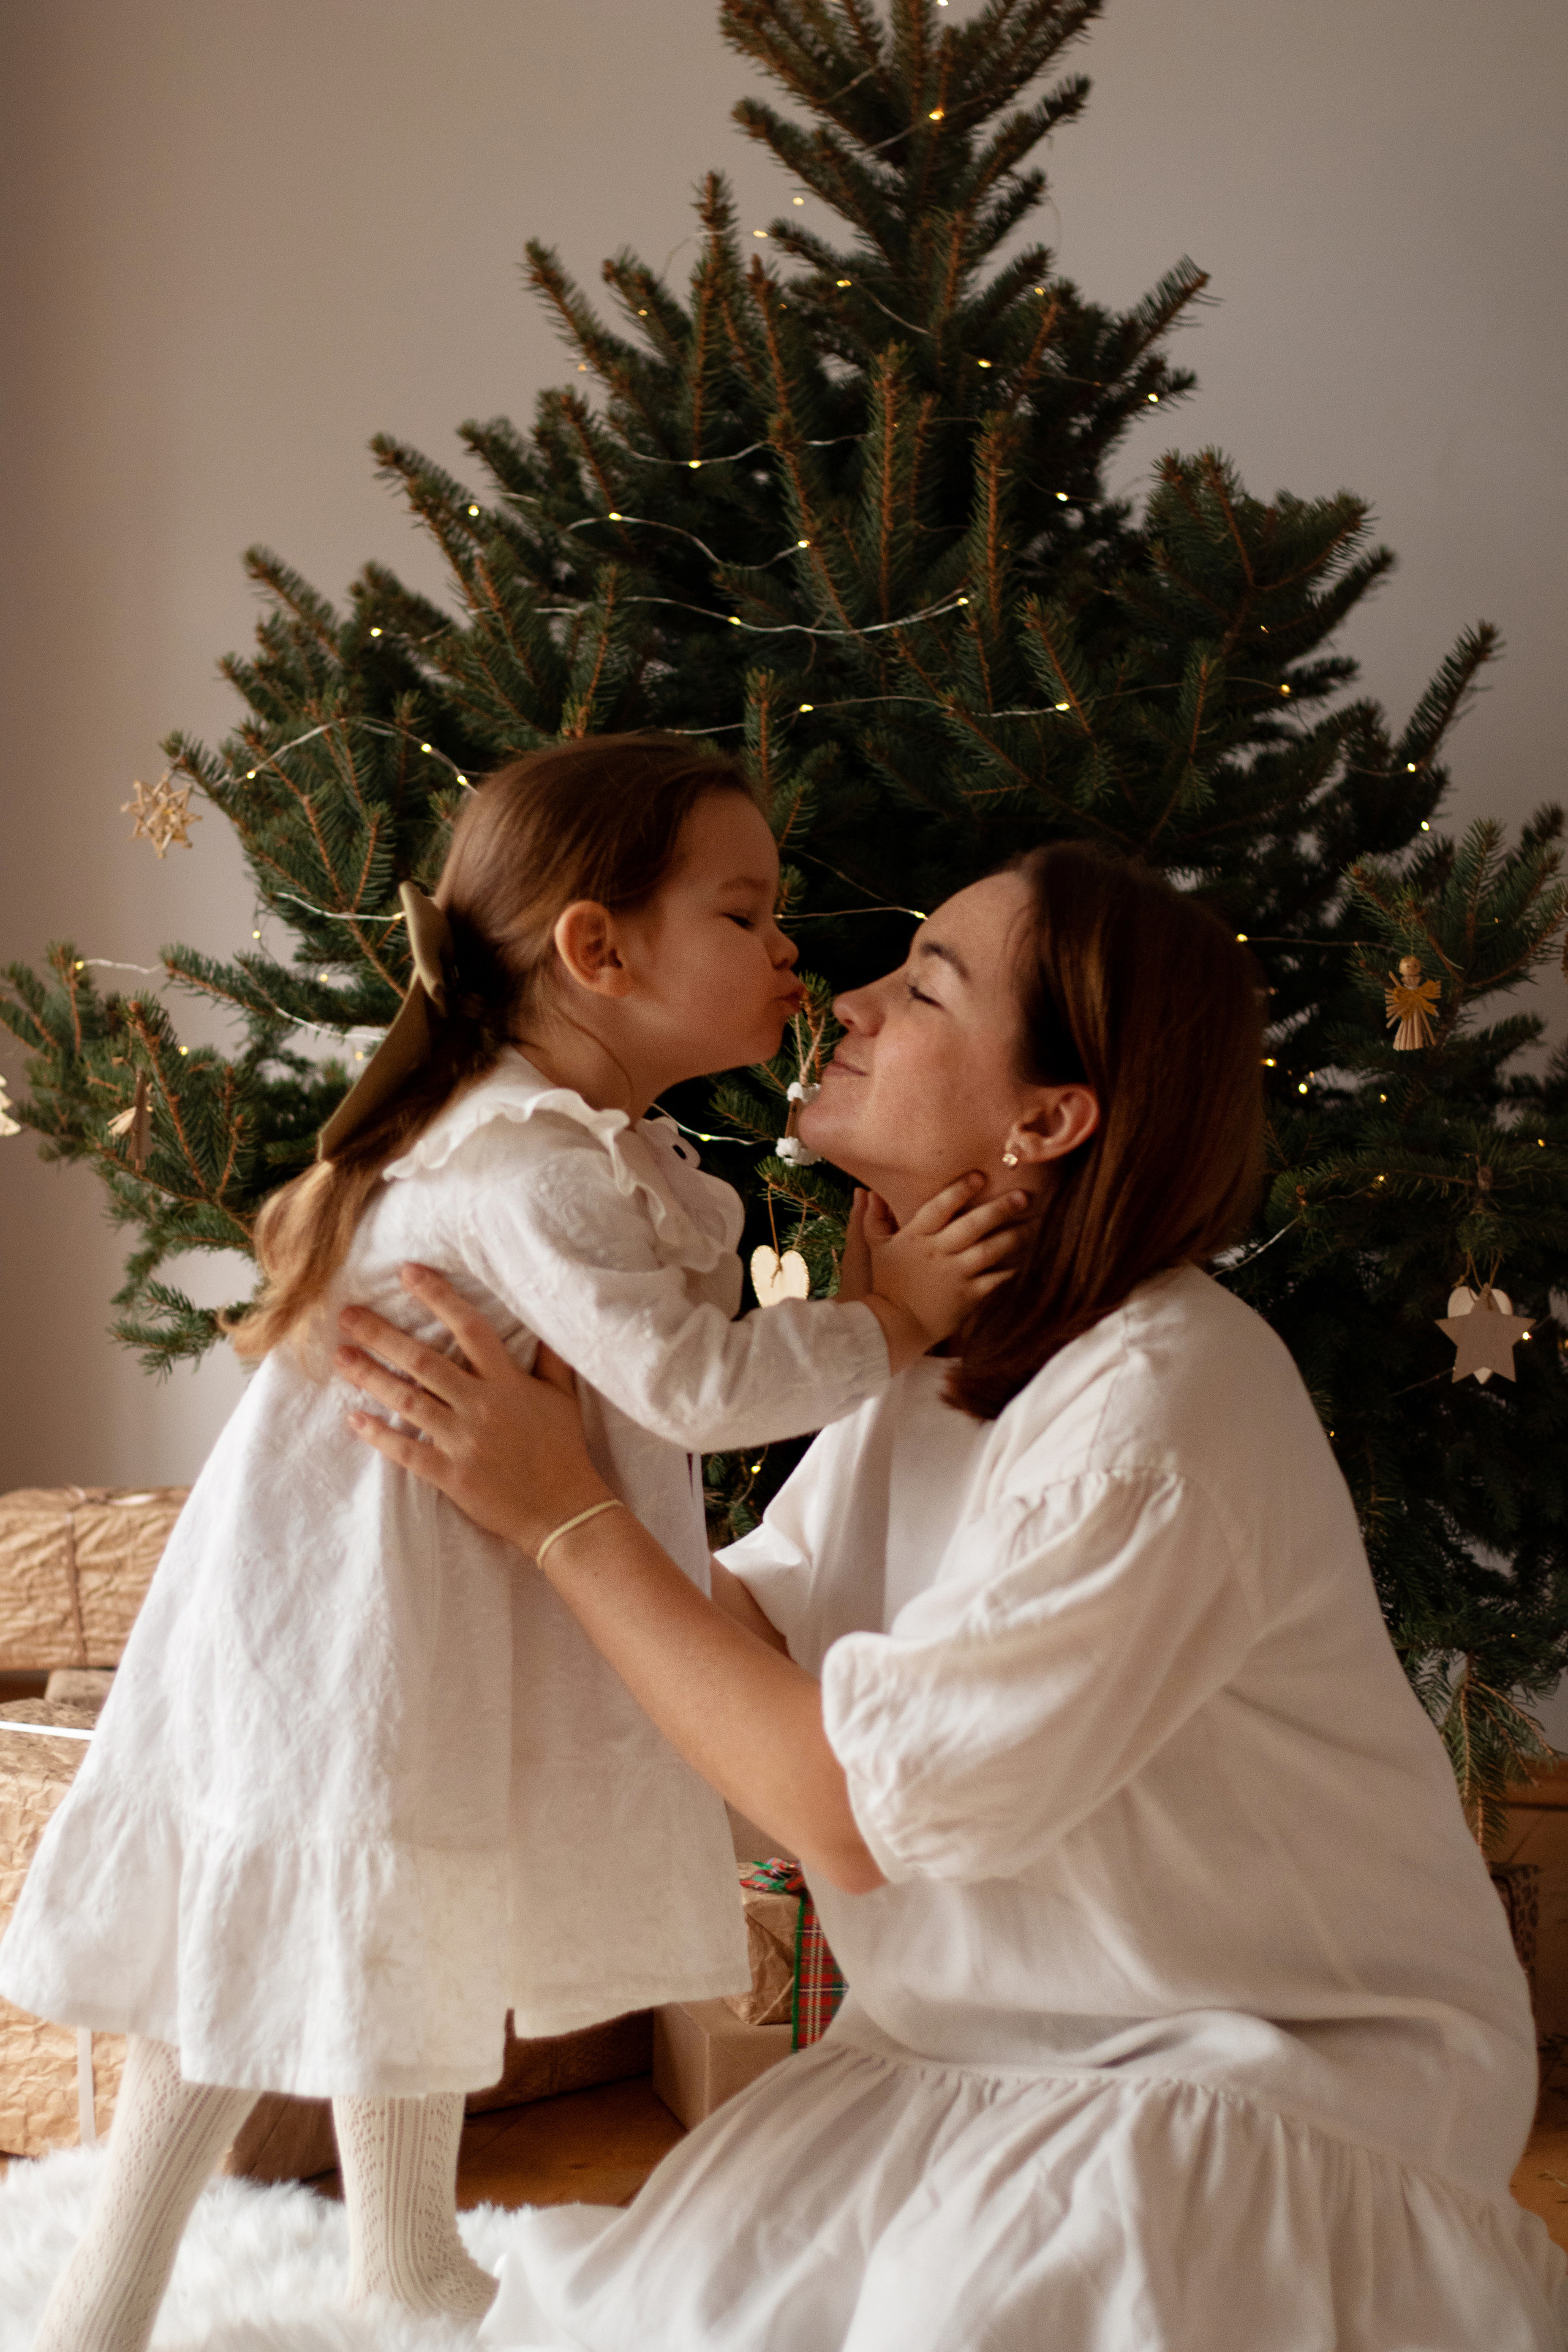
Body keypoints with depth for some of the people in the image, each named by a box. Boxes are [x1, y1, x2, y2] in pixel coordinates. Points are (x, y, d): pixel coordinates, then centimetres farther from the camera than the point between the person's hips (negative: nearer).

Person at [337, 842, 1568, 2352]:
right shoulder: (940, 1350, 2)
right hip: (1009, 2046, 7)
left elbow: (855, 1811, -24)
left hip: (1283, 2064, -7)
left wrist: (563, 1517, -21)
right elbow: (754, 1635, 3)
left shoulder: (1160, 1411, -27)